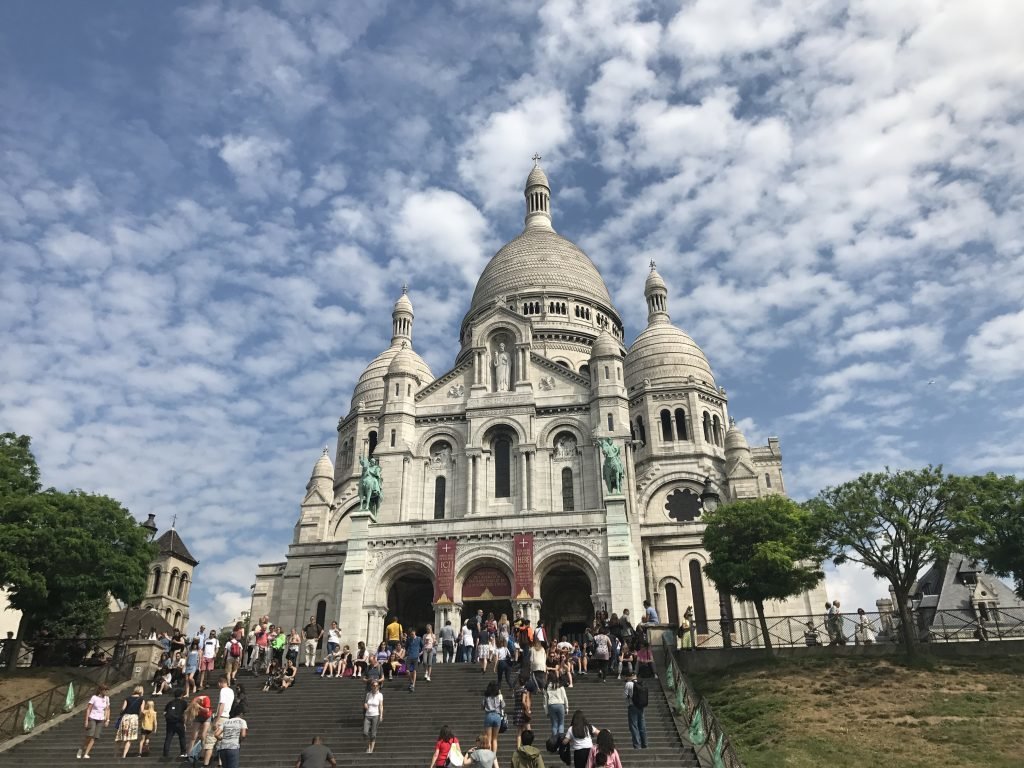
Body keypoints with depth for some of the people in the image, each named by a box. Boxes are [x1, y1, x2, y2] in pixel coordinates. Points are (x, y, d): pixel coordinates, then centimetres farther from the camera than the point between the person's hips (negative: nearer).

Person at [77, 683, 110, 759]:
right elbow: (88, 709, -8)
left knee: (94, 738, -5)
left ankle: (86, 754, 0)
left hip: (100, 720, 4)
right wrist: (86, 720, -13)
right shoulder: (94, 697, -8)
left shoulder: (106, 698, 7)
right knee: (89, 736, -11)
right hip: (92, 718, -4)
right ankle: (80, 749, 15)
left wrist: (107, 720, 4)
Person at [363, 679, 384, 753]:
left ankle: (371, 750, 6)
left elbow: (381, 706, -5)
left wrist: (381, 716, -15)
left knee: (373, 734, -5)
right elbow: (365, 703, 18)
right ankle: (368, 746, 13)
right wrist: (365, 705, -6)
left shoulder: (380, 695, -1)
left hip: (375, 716, -3)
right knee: (365, 732, -10)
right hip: (367, 716, 3)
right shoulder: (368, 694, 8)